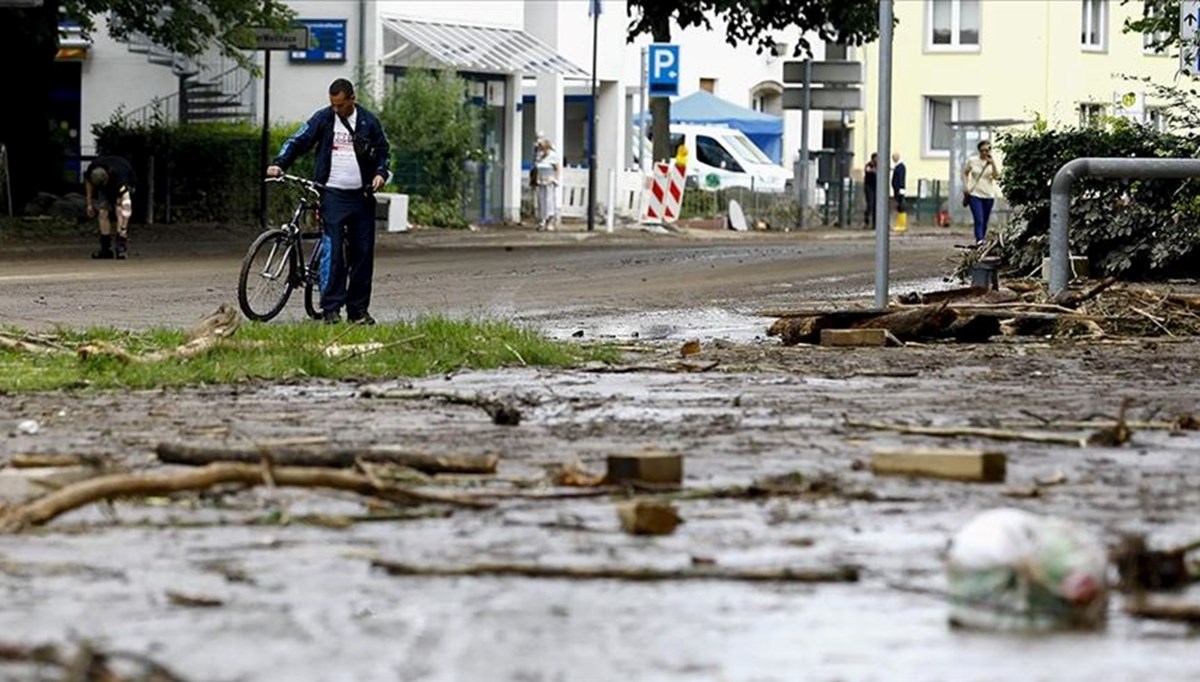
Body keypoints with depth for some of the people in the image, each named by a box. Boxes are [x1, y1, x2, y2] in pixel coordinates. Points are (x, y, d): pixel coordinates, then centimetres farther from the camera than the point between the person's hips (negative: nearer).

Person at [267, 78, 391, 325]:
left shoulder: (368, 122, 5)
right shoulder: (323, 119, 2)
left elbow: (384, 151, 14)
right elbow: (298, 142, 4)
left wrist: (381, 173, -5)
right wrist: (279, 164, -10)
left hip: (362, 196, 2)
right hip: (333, 194, -2)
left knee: (363, 253, 5)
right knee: (333, 251, -11)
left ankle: (358, 309, 12)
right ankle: (331, 308, -9)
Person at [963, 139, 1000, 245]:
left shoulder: (992, 162, 2)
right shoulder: (972, 161, 1)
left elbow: (996, 176, -11)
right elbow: (965, 173, 13)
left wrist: (993, 164, -24)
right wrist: (966, 187, 2)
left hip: (988, 196, 2)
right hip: (975, 195, -2)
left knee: (985, 221, 8)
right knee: (979, 220, -17)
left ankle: (981, 240, 18)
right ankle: (979, 240, -26)